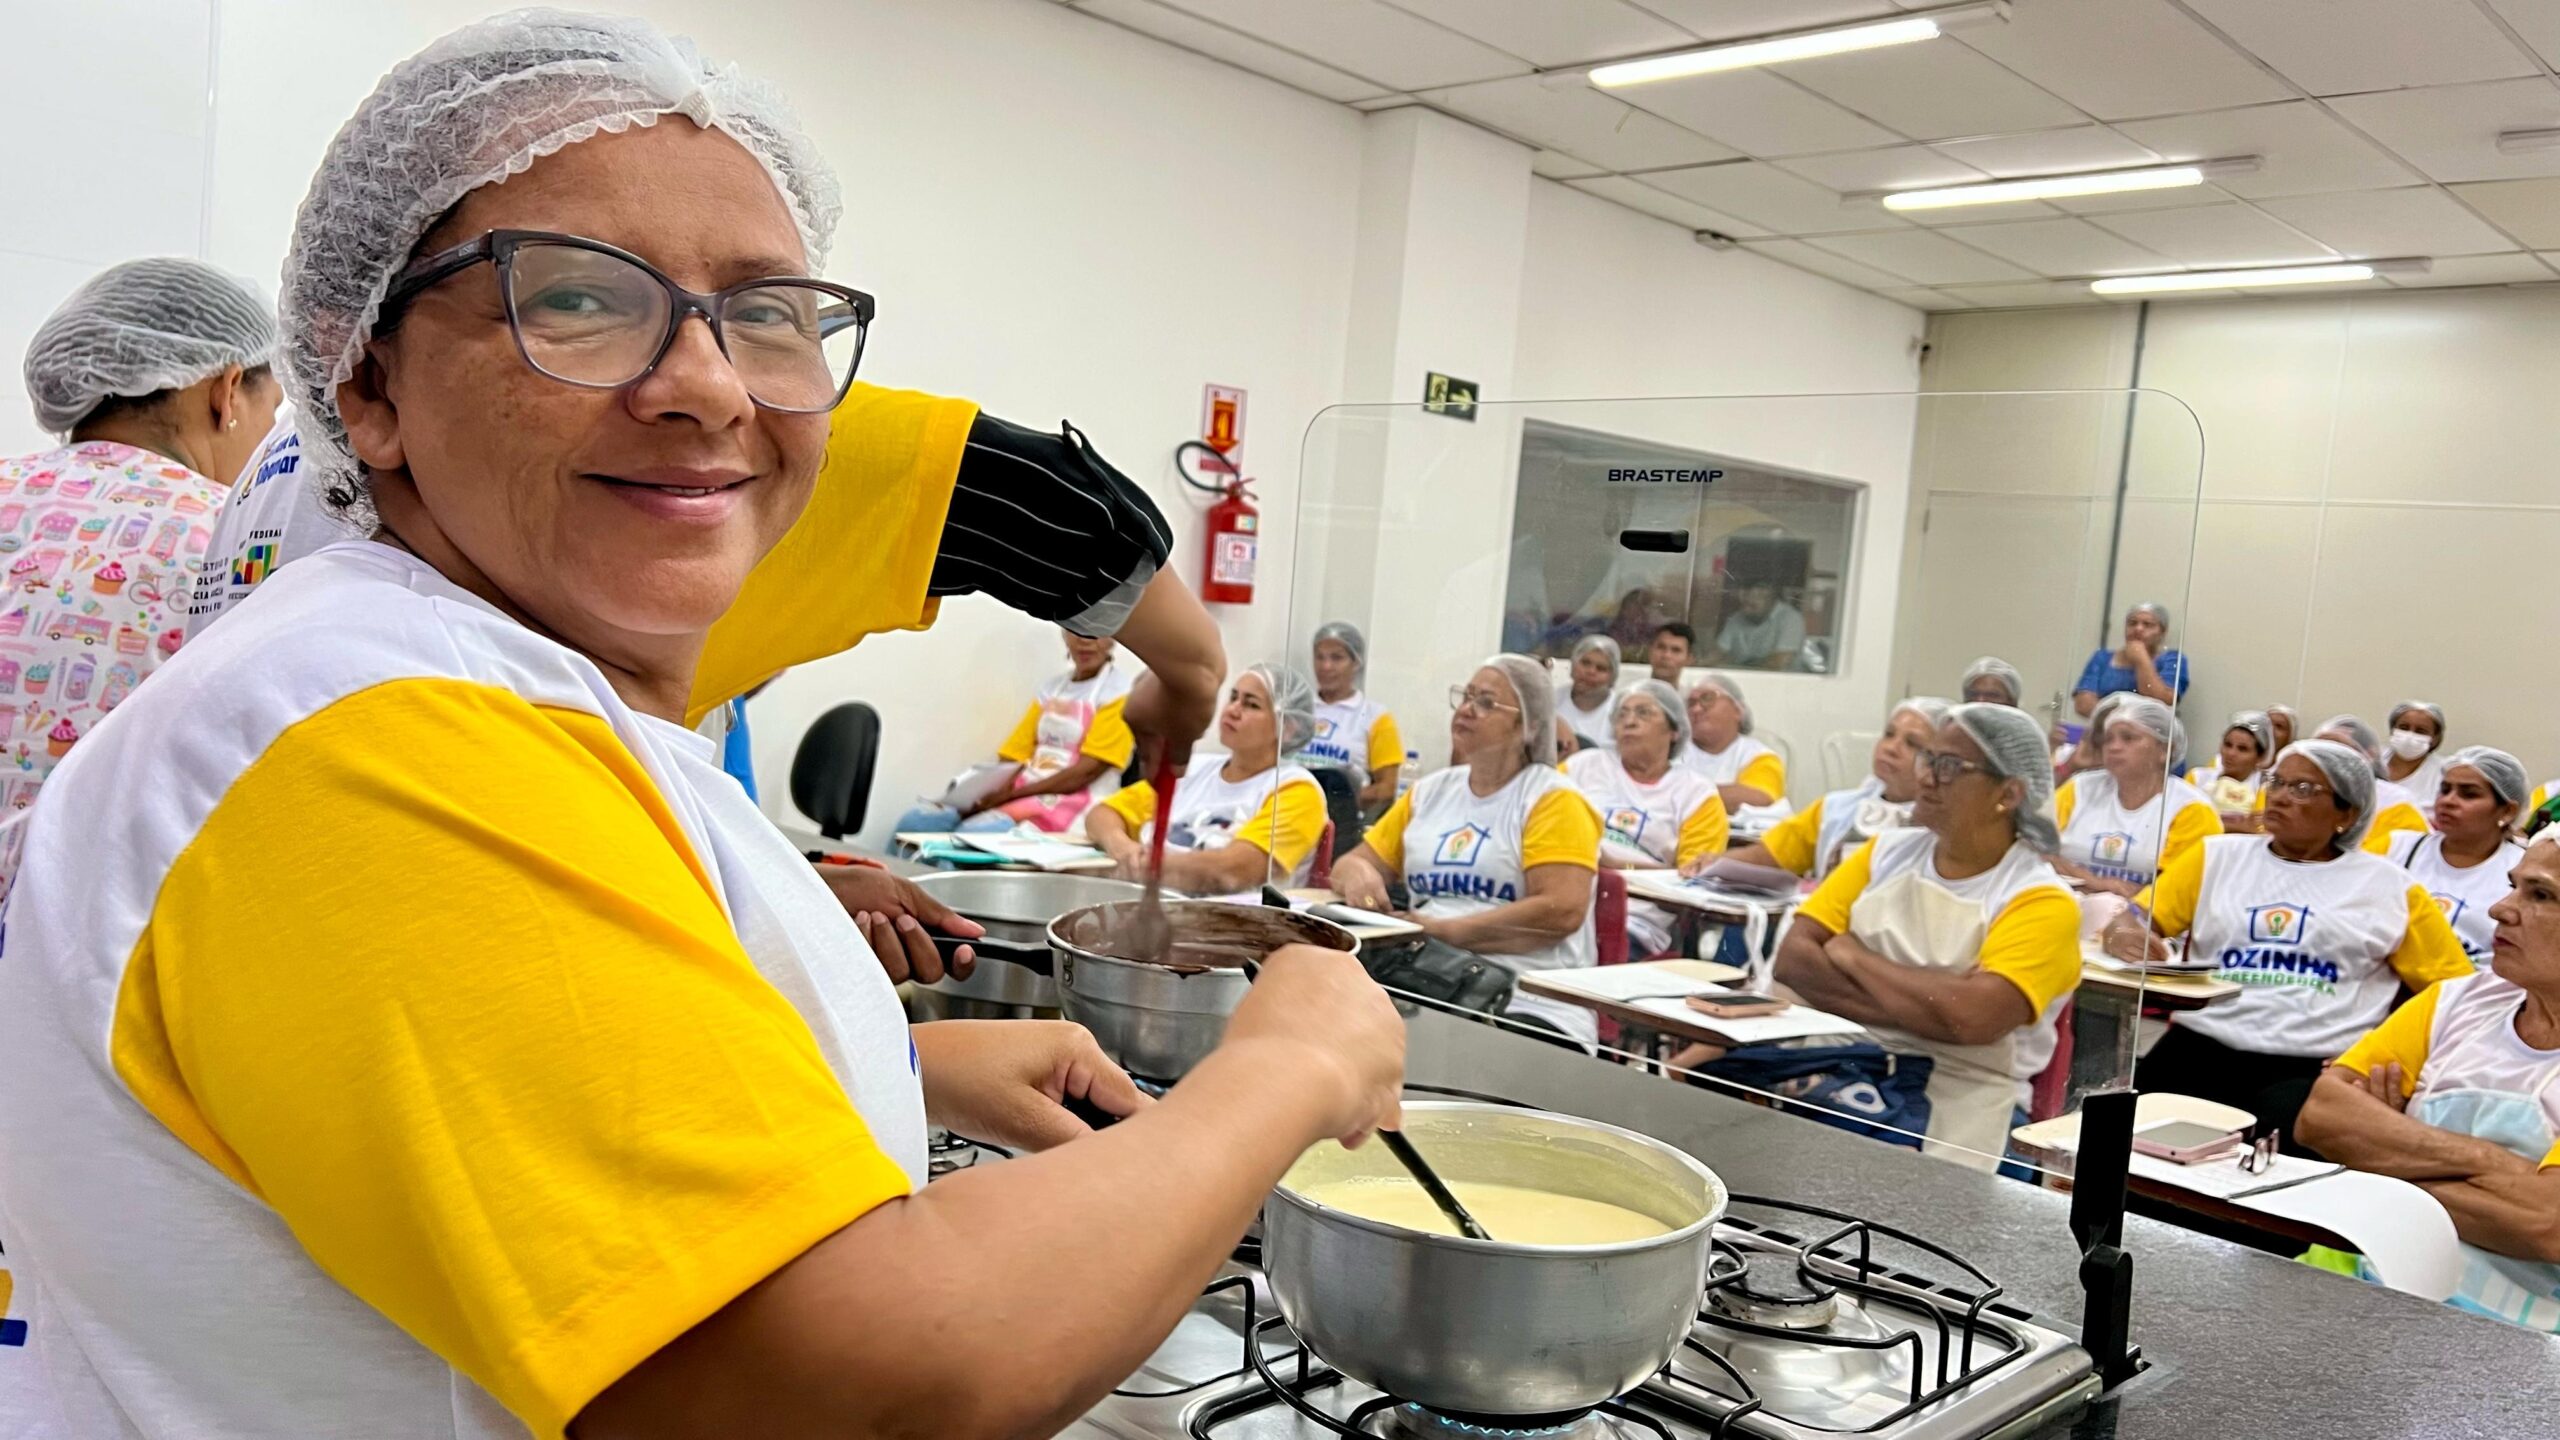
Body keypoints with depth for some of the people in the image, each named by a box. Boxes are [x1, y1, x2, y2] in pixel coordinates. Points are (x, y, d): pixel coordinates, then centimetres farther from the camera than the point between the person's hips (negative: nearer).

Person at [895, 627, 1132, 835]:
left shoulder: (1119, 692, -1)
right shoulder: (1050, 688, 18)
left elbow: (1088, 770, -10)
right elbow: (1016, 756, 12)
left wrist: (1011, 794, -16)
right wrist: (990, 790, -10)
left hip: (1070, 804, -6)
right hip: (1022, 795, 6)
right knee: (913, 823, -16)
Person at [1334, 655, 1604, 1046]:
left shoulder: (1553, 800, -1)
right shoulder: (1429, 791, 18)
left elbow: (1563, 910, -14)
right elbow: (1353, 862, 20)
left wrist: (1442, 930, -16)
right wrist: (1358, 874, -6)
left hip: (1530, 1007, -6)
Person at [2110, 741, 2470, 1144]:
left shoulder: (2390, 886, 14)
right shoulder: (2217, 856, 16)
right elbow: (2130, 922, 13)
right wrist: (2124, 937, -12)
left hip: (2314, 1067, -1)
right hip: (2200, 1047, 1)